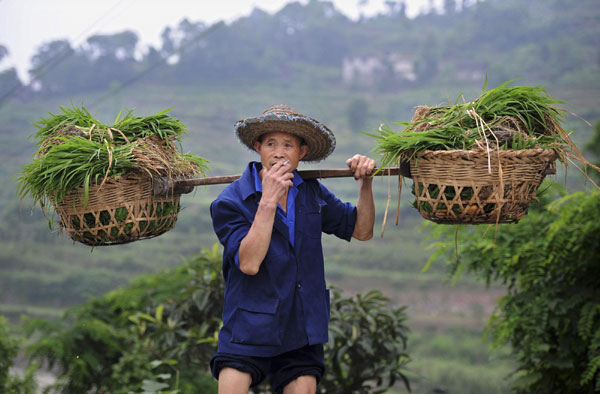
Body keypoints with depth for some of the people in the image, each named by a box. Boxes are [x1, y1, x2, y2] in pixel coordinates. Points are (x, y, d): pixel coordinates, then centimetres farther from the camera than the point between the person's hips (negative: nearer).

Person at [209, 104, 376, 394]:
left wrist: (365, 183, 2)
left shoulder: (311, 193, 9)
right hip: (250, 329, -4)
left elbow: (362, 230, 16)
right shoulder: (230, 202, -7)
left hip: (302, 329, 4)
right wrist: (268, 201, -20)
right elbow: (249, 262, -19)